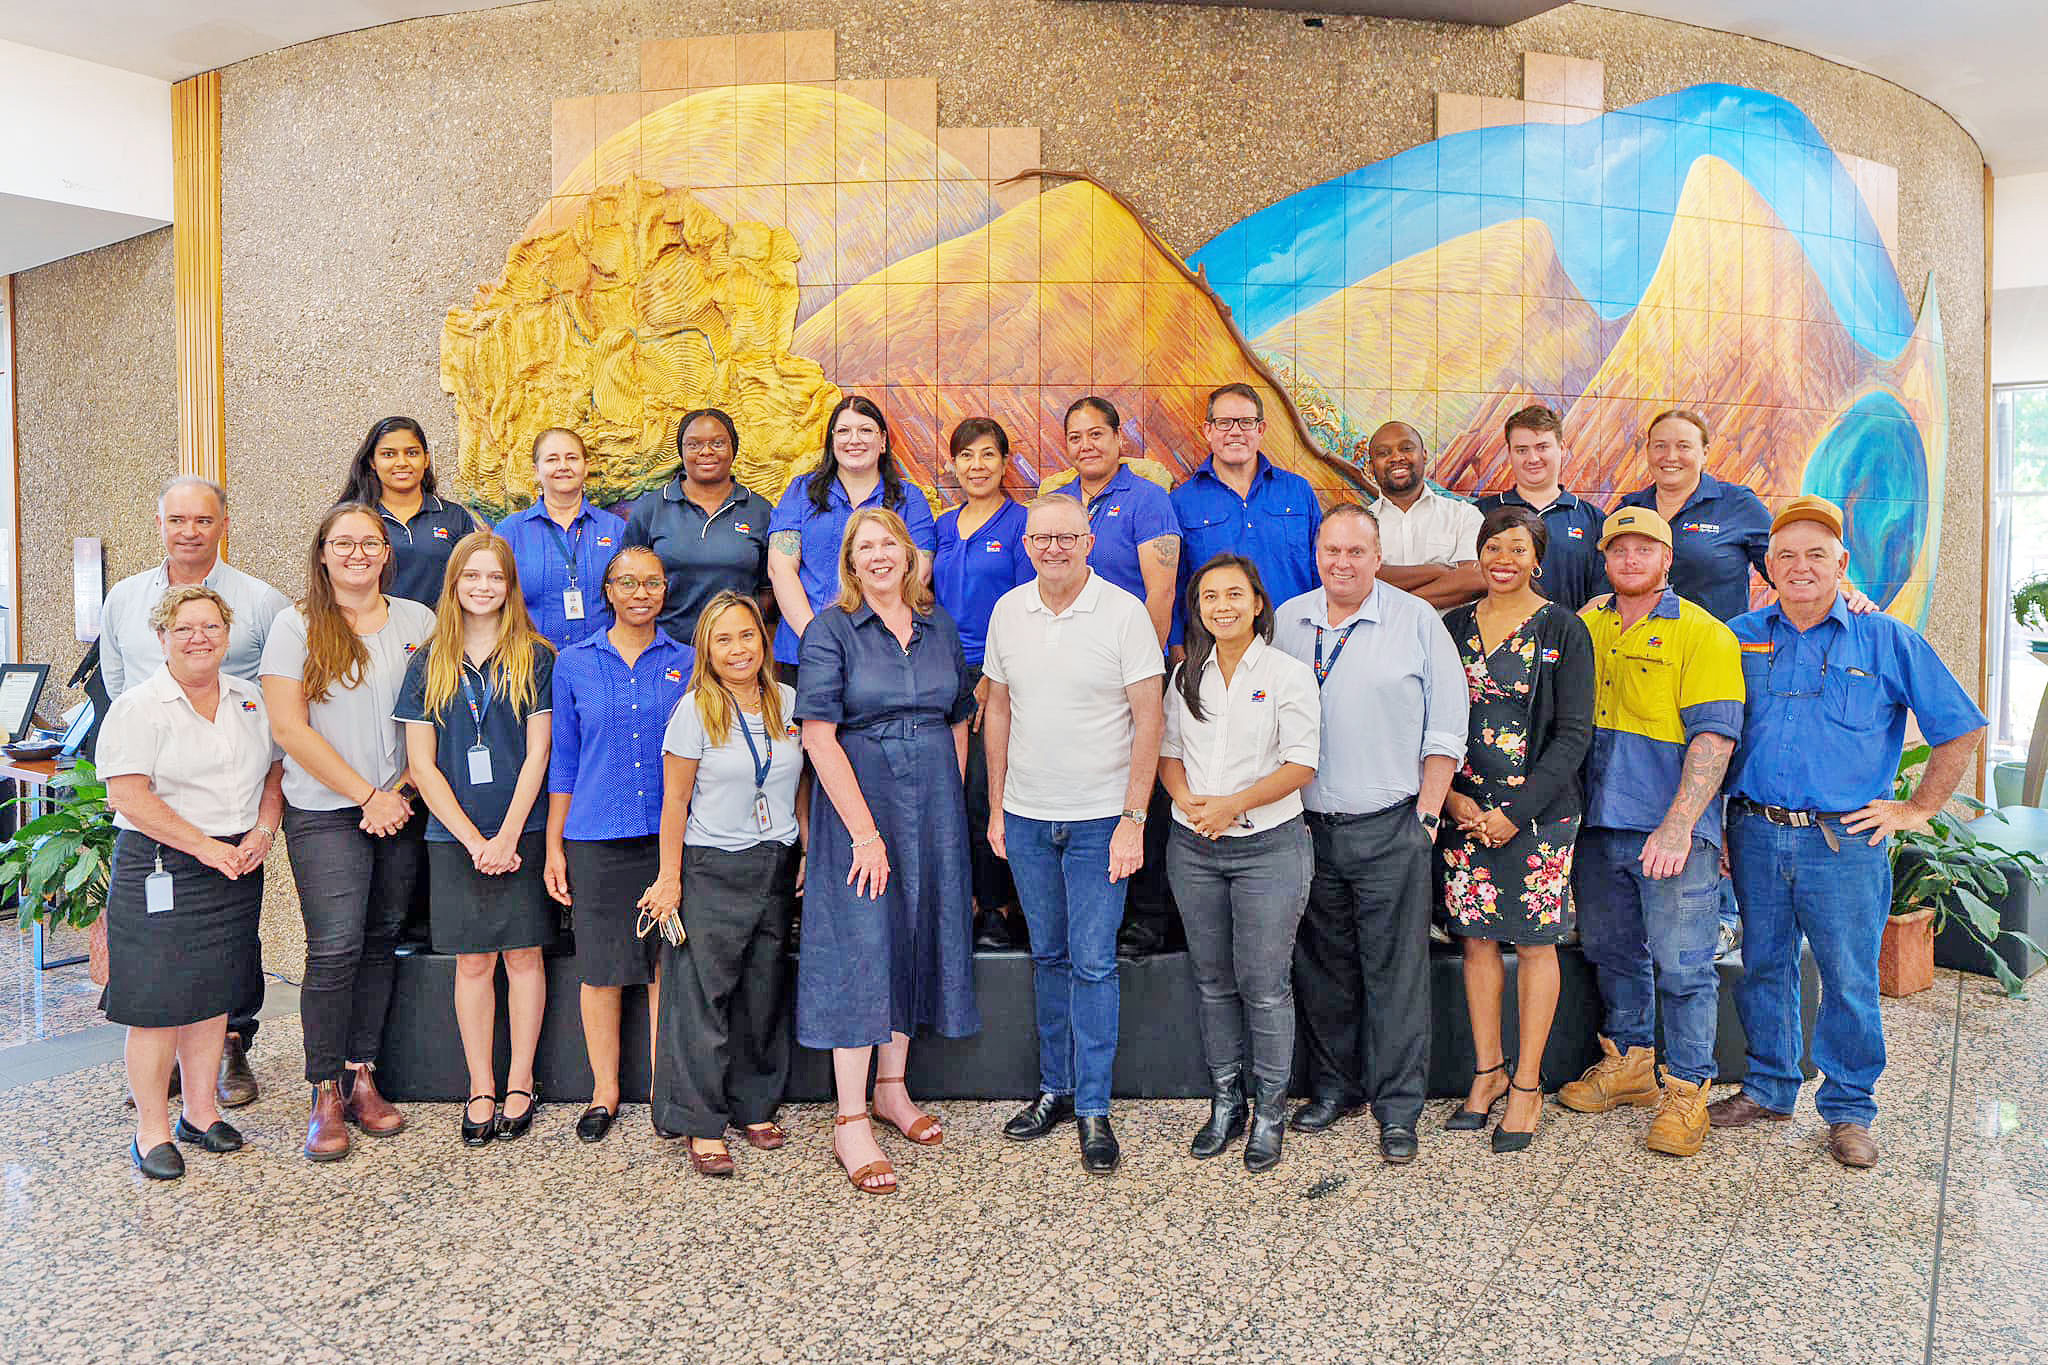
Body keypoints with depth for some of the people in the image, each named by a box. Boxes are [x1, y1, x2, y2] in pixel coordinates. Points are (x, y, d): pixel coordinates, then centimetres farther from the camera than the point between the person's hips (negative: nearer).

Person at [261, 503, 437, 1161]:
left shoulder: (417, 621, 9)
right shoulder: (296, 626, 0)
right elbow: (289, 727, -6)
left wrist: (405, 787, -5)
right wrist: (367, 795, -9)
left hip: (399, 811, 3)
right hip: (325, 813, -3)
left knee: (381, 941, 6)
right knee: (335, 948, -8)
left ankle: (363, 1077, 17)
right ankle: (325, 1097, 4)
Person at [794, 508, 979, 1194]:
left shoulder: (938, 624, 9)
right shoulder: (832, 628, -7)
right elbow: (819, 736, -14)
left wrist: (949, 800, 5)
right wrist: (865, 830, -17)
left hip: (933, 803, 5)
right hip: (857, 800, -5)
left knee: (916, 938, 12)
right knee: (860, 945, -3)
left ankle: (892, 1087, 29)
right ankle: (850, 1122, 6)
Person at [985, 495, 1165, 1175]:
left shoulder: (1124, 613, -8)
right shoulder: (1008, 611, 5)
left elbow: (1149, 720, -9)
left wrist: (1133, 820, -13)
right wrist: (997, 806, 10)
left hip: (1099, 819, -4)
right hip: (1026, 817, 4)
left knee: (1093, 963, -1)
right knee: (1048, 956, 14)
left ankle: (1094, 1109, 11)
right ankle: (1055, 1088, 28)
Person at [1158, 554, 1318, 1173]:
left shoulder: (1288, 673, -4)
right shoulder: (1186, 675, 9)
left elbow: (1301, 763, -9)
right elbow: (1168, 750, 12)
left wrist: (1234, 804, -18)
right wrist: (1186, 799, -8)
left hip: (1268, 845, -4)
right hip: (1193, 848, 4)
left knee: (1264, 983, -1)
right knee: (1213, 981, 12)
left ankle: (1269, 1110, 15)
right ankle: (1225, 1101, 26)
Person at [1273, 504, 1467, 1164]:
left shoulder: (1416, 620, -1)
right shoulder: (1286, 622, 8)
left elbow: (1446, 726, 0)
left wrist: (1427, 814, -5)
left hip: (1389, 829, -3)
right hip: (1308, 828, 3)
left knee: (1395, 971, 1)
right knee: (1322, 965, 12)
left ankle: (1398, 1107, 13)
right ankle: (1334, 1084, 27)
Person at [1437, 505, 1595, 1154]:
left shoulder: (1563, 630, -2)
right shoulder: (1453, 627, 8)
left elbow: (1573, 733, -6)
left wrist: (1516, 810, -12)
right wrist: (1450, 795, -5)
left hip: (1538, 812, -3)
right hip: (1464, 809, 3)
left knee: (1534, 942, 3)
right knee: (1477, 937, 8)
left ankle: (1527, 1086, 14)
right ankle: (1488, 1070, 23)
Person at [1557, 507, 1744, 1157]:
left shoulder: (1702, 634, -5)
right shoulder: (1585, 628, 12)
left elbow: (1714, 737, -13)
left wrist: (1677, 826, -21)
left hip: (1673, 830, -5)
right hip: (1599, 824, 6)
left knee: (1682, 963, -1)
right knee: (1613, 950, 16)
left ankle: (1687, 1090, 11)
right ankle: (1627, 1062, 32)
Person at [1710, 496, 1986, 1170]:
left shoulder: (1887, 641, 2)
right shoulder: (1739, 638, 7)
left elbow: (1960, 729, 7)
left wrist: (1916, 810, 3)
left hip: (1846, 842, -2)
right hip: (1756, 836, 2)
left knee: (1851, 982, 3)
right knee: (1763, 969, 11)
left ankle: (1849, 1109, 19)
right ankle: (1769, 1088, 27)